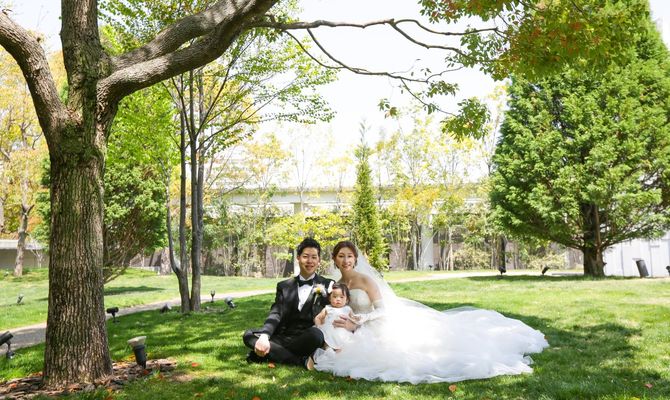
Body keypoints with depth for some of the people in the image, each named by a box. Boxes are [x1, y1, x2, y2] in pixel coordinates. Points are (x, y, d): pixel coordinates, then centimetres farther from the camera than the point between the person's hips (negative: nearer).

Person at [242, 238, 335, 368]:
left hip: (308, 339, -3)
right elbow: (276, 313, -1)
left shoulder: (327, 285, 6)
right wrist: (264, 336, -20)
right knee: (248, 335, -17)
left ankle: (273, 353, -18)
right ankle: (301, 361, -23)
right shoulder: (284, 286, 13)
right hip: (283, 337, 4)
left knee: (316, 333, -35)